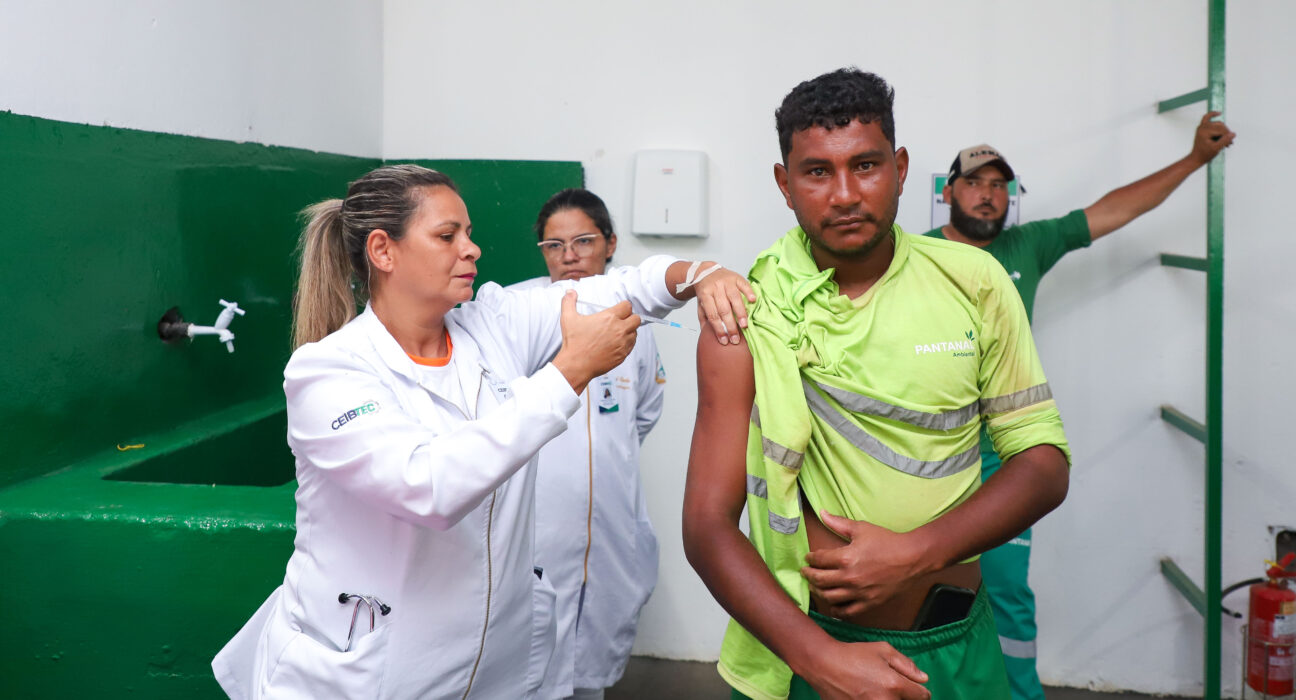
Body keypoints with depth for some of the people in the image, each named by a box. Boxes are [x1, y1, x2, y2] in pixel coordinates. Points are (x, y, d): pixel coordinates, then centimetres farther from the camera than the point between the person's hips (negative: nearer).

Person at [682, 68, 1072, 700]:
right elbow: (707, 525, -12)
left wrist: (915, 554, -16)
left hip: (959, 648, 2)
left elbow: (1045, 462, -2)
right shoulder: (743, 319, -10)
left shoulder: (973, 281, -4)